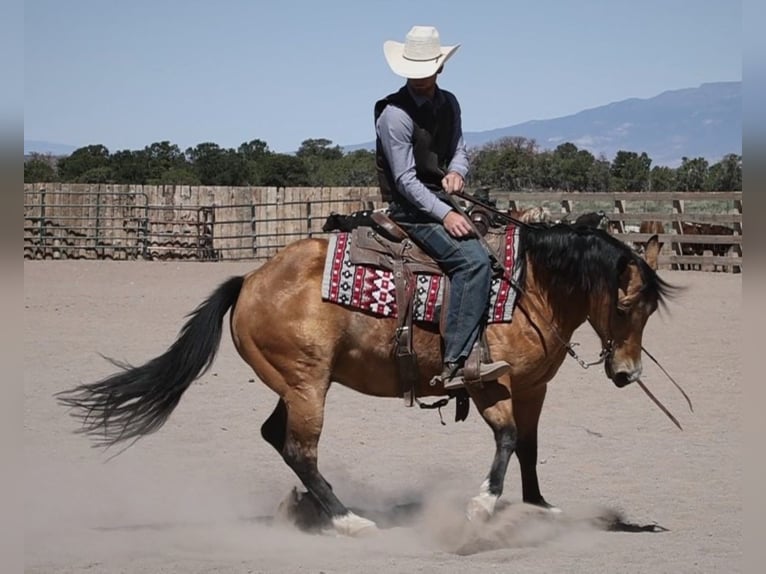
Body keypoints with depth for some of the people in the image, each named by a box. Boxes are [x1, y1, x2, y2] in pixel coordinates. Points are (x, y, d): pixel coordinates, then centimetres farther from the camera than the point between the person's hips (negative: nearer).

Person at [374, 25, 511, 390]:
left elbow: (459, 150, 16)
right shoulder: (395, 114, -15)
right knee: (473, 259, -28)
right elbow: (406, 179, -18)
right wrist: (445, 214, -25)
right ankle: (456, 363, -33)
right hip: (412, 209, -9)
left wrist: (457, 172, -9)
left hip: (445, 203, 9)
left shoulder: (448, 104, 9)